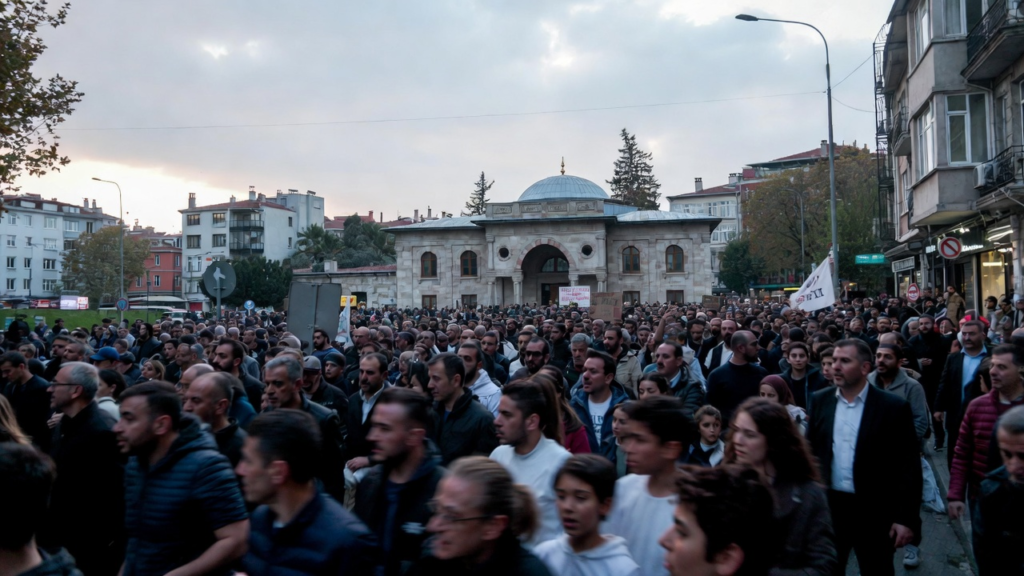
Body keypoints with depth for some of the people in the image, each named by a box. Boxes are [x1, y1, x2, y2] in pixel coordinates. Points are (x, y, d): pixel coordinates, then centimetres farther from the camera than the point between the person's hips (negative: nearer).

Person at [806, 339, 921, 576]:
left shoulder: (894, 407, -8)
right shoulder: (820, 401, 2)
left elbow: (908, 466, -8)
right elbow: (810, 452, 8)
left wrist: (906, 518, -11)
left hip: (874, 512, -3)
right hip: (828, 506, 3)